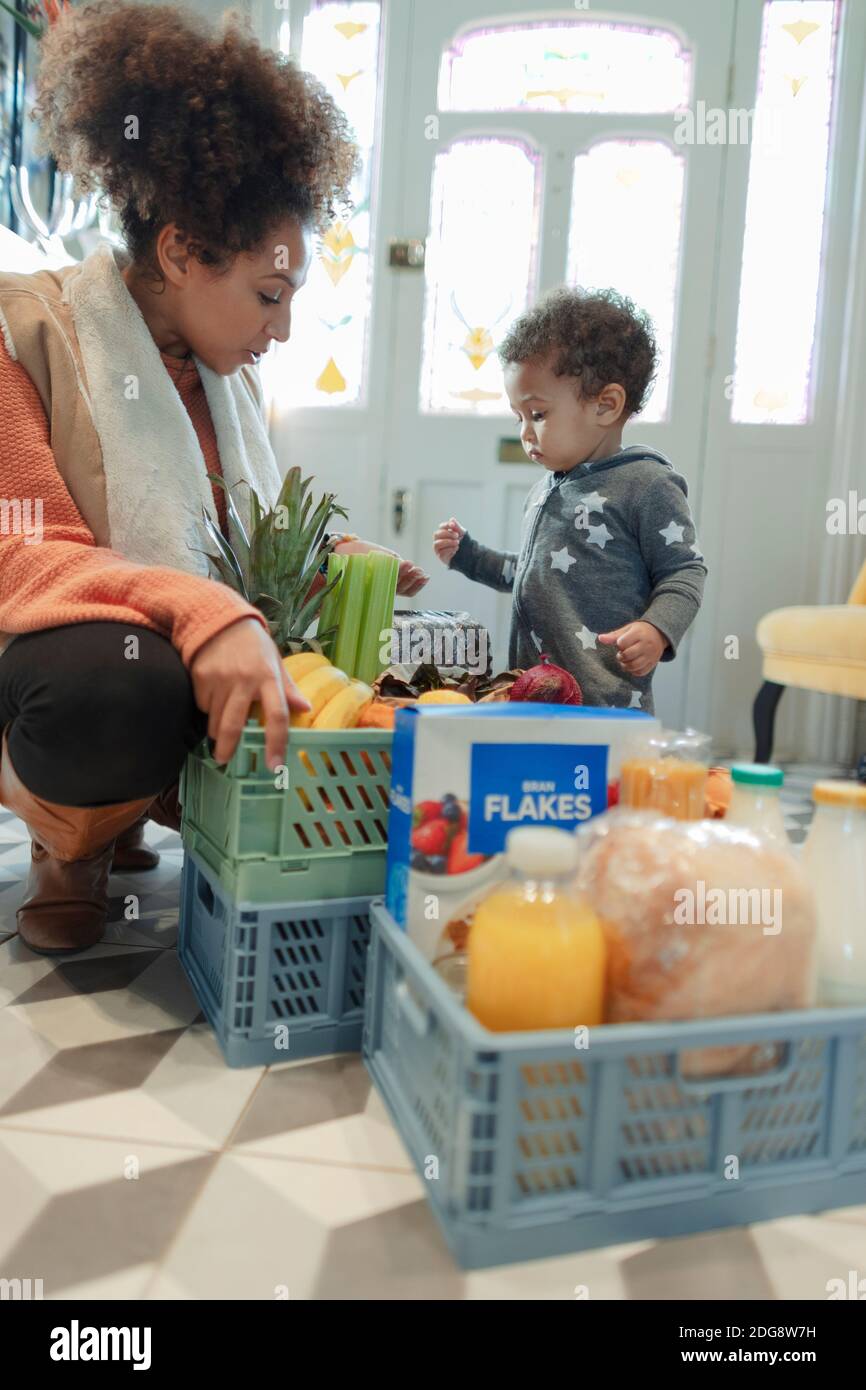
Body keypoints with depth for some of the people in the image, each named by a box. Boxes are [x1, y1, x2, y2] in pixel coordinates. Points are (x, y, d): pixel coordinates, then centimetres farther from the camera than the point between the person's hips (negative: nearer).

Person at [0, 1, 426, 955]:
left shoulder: (231, 376, 13)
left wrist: (334, 557, 0)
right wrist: (200, 612, -36)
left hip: (218, 661, 7)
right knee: (123, 684, -40)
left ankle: (139, 807, 7)